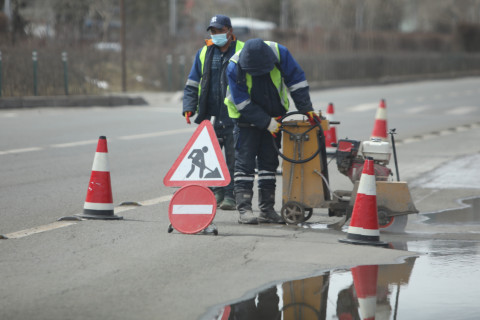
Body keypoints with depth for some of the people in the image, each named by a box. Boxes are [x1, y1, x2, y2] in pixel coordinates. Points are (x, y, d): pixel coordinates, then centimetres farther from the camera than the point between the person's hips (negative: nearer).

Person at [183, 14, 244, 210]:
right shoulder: (204, 53, 12)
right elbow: (192, 84, 14)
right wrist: (189, 107, 1)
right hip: (211, 115, 4)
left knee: (233, 157, -3)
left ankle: (230, 195, 2)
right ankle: (217, 193, 14)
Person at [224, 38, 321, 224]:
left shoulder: (279, 53, -20)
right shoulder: (235, 68, -25)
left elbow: (297, 81, -10)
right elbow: (243, 104, -22)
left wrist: (306, 109, -12)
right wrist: (267, 123, -23)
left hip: (273, 117, 3)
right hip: (247, 119, -3)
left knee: (269, 161, 6)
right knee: (244, 162, -9)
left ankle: (267, 209, 10)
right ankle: (244, 210, -10)